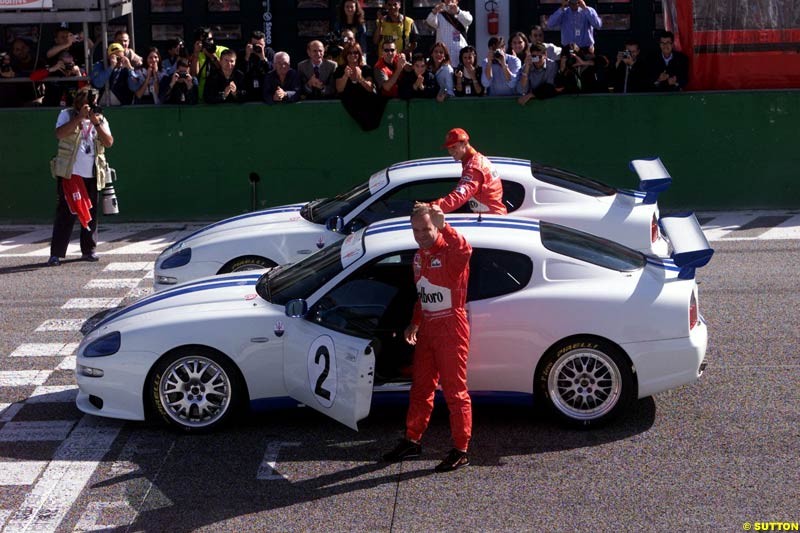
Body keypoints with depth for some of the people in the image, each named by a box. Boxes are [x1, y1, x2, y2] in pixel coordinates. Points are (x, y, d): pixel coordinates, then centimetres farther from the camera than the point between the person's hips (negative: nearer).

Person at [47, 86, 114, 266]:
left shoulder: (100, 118, 12)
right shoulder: (67, 115, 2)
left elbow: (109, 142, -1)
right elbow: (59, 134, -16)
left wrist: (96, 122, -12)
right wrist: (80, 117, -19)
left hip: (92, 175, 4)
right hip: (69, 173, -4)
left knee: (91, 213, 8)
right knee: (65, 212, -7)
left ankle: (88, 250, 19)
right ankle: (56, 253, -7)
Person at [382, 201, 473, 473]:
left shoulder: (451, 253, -15)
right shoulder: (419, 256, 11)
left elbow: (465, 249, -42)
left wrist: (443, 225, -39)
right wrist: (414, 323, 20)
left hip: (451, 328, -8)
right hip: (427, 328, 8)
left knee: (455, 391, -2)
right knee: (421, 388, 17)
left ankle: (460, 451, 5)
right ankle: (412, 441, 30)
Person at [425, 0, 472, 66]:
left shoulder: (463, 14, 9)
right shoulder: (439, 15, 11)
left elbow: (468, 20, -14)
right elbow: (430, 22, -9)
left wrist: (457, 11, -35)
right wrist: (434, 12, -32)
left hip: (460, 54, 0)